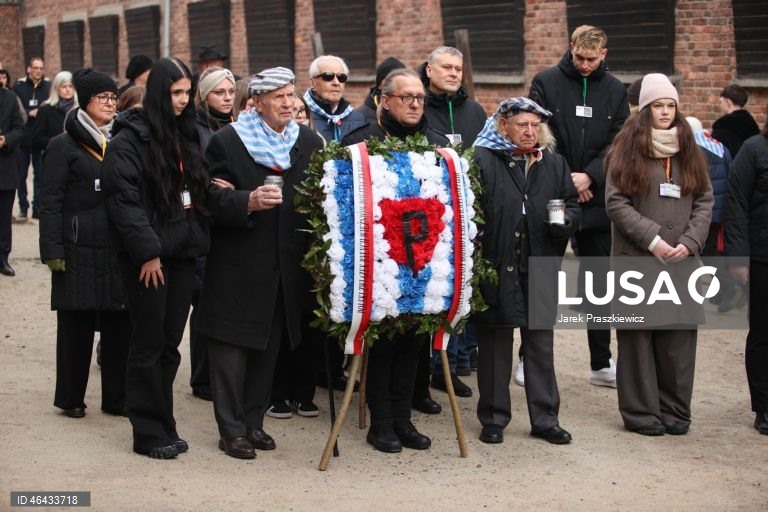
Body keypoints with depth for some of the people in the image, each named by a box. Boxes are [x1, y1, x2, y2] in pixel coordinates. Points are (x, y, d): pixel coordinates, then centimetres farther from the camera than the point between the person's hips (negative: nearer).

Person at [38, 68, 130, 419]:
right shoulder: (63, 146, -2)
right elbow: (50, 202, -5)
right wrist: (52, 250, -12)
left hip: (119, 248, 5)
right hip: (79, 248, -4)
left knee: (120, 323, 4)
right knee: (76, 324, 1)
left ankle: (116, 397, 14)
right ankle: (70, 398, 13)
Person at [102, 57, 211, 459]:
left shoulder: (185, 135, 14)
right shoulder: (130, 138, -8)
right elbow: (123, 199, -14)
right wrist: (147, 252, -17)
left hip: (182, 252, 6)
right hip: (148, 258, -6)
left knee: (170, 343, 10)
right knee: (149, 344, 0)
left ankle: (164, 425, 18)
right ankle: (149, 433, 7)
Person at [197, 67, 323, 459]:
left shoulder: (310, 142, 9)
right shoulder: (227, 141, -3)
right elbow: (214, 200, -7)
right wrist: (249, 202, -24)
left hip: (287, 264, 4)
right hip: (238, 264, -4)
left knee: (269, 345, 11)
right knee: (232, 345, -2)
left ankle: (253, 421, 22)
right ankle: (231, 430, 6)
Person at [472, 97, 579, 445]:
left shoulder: (554, 162, 11)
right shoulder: (482, 160, -6)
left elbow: (572, 204, 18)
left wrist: (566, 219, -5)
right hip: (496, 268, -4)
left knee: (541, 343, 11)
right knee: (495, 344, 7)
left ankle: (545, 419, 20)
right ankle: (494, 418, 19)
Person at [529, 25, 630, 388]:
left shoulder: (615, 91, 6)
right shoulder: (546, 83, -2)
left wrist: (590, 176, -15)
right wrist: (565, 181, -13)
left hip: (597, 200, 3)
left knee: (599, 285, 9)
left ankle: (602, 364, 17)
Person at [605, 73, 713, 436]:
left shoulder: (689, 151, 13)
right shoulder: (627, 149, 1)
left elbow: (705, 201, 10)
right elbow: (615, 202, -6)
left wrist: (689, 243, -6)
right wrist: (653, 240, -13)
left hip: (681, 260, 3)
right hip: (637, 258, -3)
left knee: (679, 335, 2)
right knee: (639, 335, 0)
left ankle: (674, 410, 13)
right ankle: (641, 411, 9)